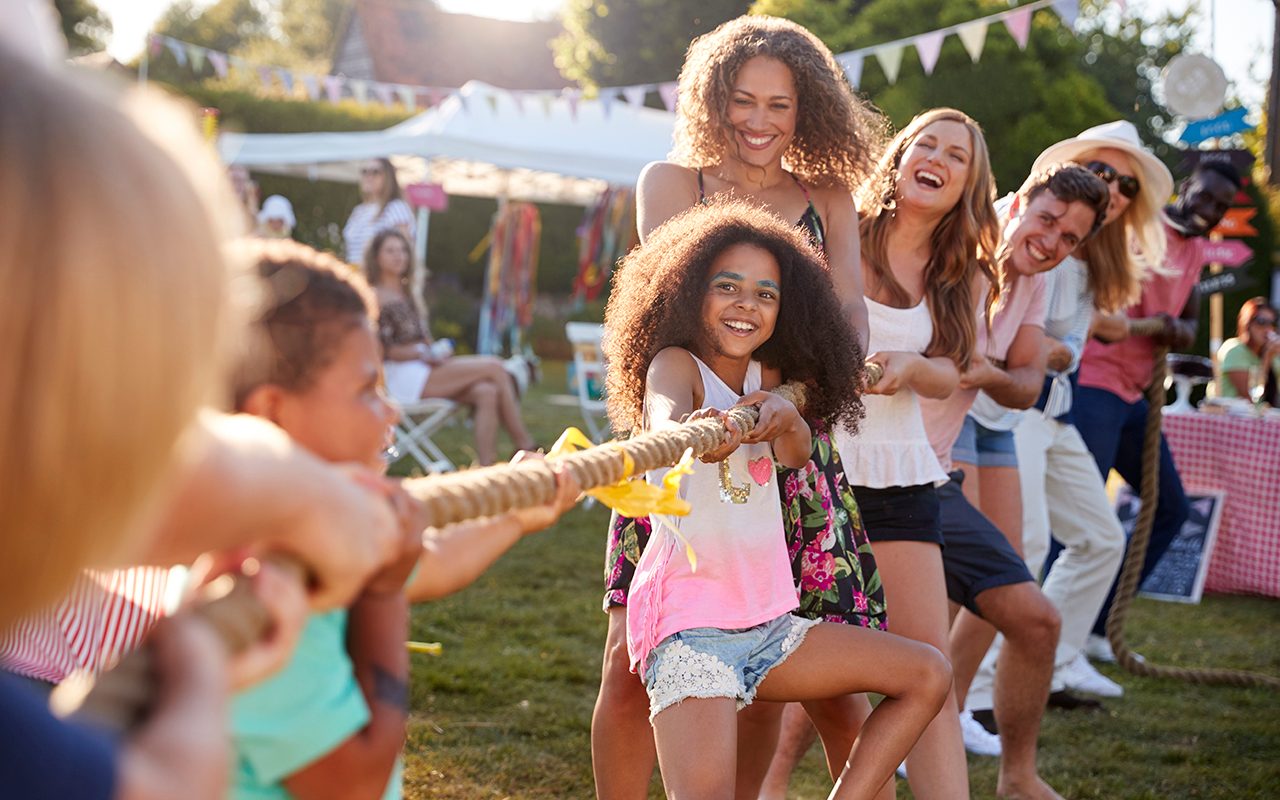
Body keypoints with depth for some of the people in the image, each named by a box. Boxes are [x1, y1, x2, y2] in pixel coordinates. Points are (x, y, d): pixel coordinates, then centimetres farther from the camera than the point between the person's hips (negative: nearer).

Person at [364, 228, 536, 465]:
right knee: (494, 367, -17)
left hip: (423, 366, 8)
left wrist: (436, 352, 1)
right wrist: (424, 355, -15)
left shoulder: (405, 293, 22)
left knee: (487, 392, -21)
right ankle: (525, 446, -12)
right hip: (400, 376, -8)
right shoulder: (374, 297, -4)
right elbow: (382, 350, -11)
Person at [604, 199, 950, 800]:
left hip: (766, 622, 8)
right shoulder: (674, 364, -7)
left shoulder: (767, 377, 13)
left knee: (927, 676, 8)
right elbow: (661, 421, -31)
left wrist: (786, 417, -28)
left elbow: (797, 454, -6)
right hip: (689, 620, -8)